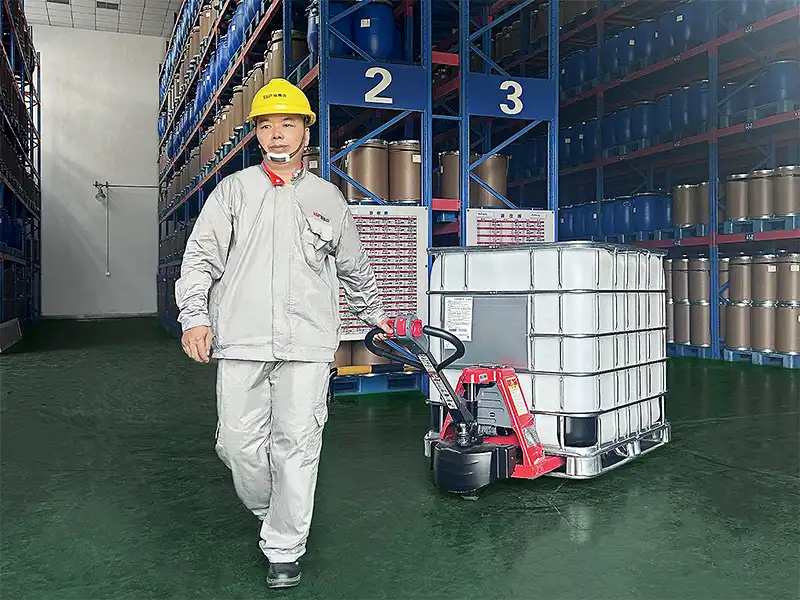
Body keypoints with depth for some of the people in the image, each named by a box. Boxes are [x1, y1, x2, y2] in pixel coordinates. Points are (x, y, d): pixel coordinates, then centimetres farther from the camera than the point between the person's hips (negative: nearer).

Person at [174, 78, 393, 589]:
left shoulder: (328, 196, 14)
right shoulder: (234, 190, 10)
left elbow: (354, 266, 26)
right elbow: (201, 257, 5)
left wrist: (375, 314, 33)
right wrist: (195, 317, -7)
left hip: (308, 341, 0)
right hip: (241, 338, 0)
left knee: (297, 442, -2)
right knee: (239, 443, 2)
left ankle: (286, 548, 11)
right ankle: (268, 512, 30)